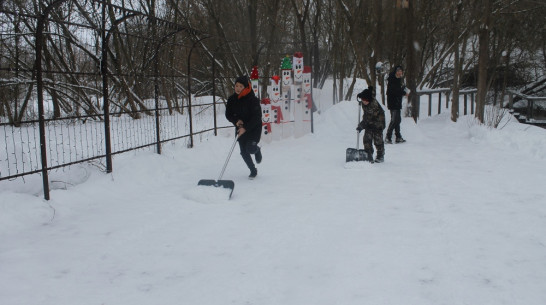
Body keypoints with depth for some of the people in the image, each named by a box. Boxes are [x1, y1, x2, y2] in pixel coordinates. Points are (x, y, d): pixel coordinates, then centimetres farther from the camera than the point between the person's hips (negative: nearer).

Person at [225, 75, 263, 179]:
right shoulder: (232, 99, -3)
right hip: (240, 128, 5)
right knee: (244, 152, 3)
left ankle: (257, 150, 18)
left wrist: (245, 128, -25)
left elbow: (257, 116, -20)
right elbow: (228, 114, 3)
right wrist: (236, 121, -17)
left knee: (251, 148, -21)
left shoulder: (253, 99, -18)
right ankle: (253, 170, 25)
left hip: (254, 127, -4)